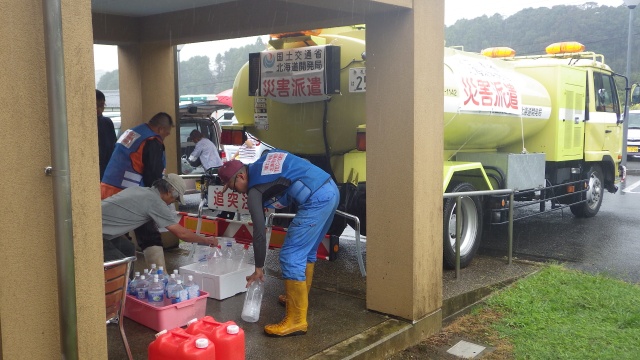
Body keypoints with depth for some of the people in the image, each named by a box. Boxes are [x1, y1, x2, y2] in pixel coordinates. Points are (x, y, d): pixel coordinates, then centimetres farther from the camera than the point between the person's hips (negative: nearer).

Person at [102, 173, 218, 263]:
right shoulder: (155, 201, -12)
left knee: (128, 250, 21)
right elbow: (182, 233, -8)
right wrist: (206, 241, 5)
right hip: (98, 232, -9)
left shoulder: (138, 189, 10)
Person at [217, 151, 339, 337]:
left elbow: (259, 231, -1)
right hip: (331, 189, 10)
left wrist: (258, 268, 8)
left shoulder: (254, 190, -1)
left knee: (291, 256, -5)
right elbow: (302, 166, 22)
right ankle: (300, 297, 39)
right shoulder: (265, 161, 20)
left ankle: (296, 320, -2)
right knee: (307, 250, 23)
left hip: (317, 199, -10)